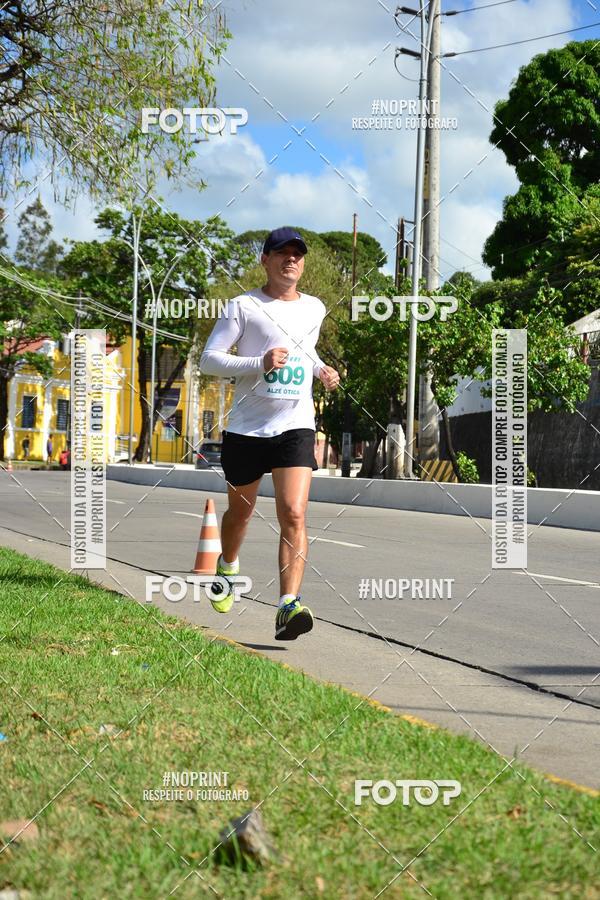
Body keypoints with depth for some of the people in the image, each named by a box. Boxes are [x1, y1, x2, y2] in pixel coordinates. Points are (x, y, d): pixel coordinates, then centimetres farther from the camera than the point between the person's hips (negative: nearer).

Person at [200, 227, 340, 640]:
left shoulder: (314, 308, 12)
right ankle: (228, 568, 47)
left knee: (294, 514, -16)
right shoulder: (244, 306, -3)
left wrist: (321, 369, 10)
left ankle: (289, 606, -22)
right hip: (246, 428, -1)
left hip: (296, 427, 1)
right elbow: (209, 359, -7)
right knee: (241, 510, 15)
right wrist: (259, 364, -21)